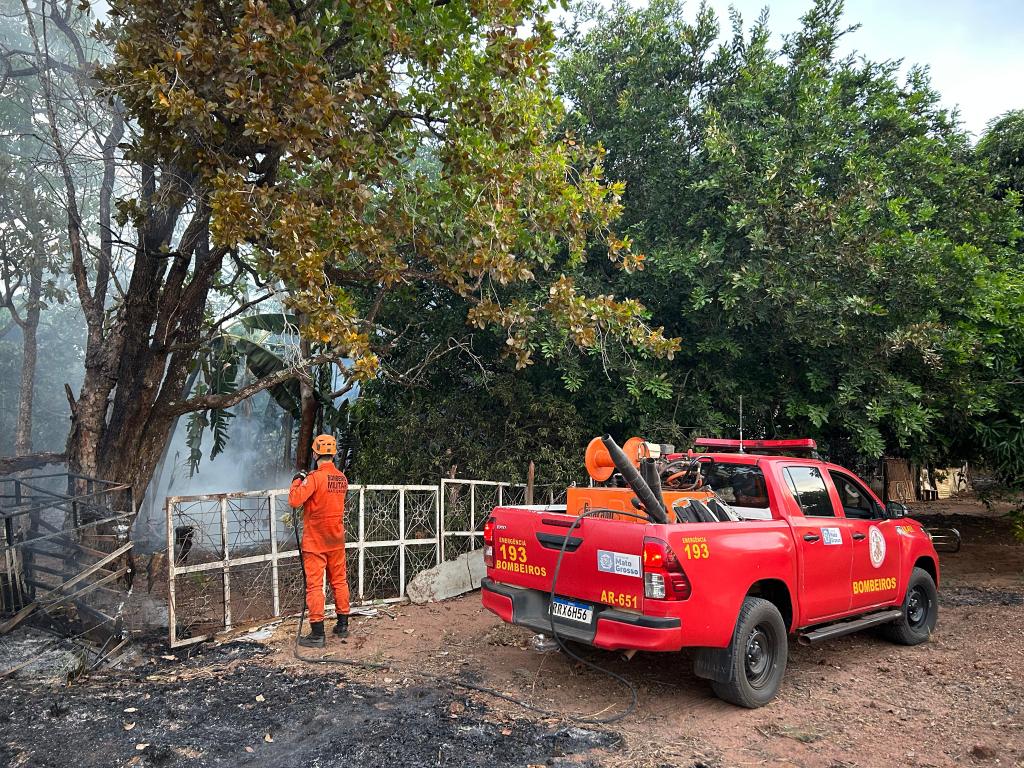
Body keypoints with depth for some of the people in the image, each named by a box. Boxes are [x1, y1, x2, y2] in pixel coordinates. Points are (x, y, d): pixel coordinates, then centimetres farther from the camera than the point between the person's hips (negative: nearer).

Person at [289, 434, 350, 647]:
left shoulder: (315, 478, -18)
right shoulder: (342, 478, 3)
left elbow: (294, 500, -23)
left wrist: (297, 482, -6)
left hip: (315, 541, -6)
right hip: (336, 540, 6)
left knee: (314, 585, -2)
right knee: (339, 581, 15)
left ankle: (318, 634, -1)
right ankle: (343, 625, 25)